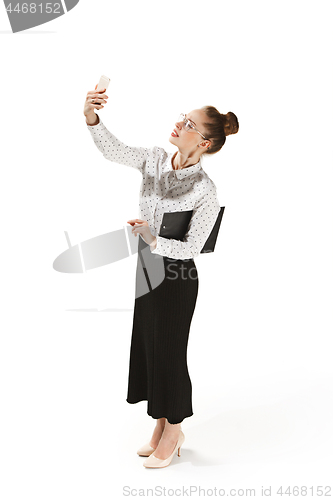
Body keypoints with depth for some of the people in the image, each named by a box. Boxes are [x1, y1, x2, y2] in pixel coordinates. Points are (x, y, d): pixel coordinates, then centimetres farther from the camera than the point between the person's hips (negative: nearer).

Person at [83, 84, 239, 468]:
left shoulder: (205, 190, -19)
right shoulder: (155, 160, -2)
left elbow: (191, 248, -18)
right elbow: (114, 151, -16)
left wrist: (153, 239, -30)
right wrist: (91, 117, -31)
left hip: (176, 277, -7)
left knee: (168, 353, 7)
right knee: (147, 347, 17)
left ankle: (172, 433, 32)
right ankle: (161, 426, 38)